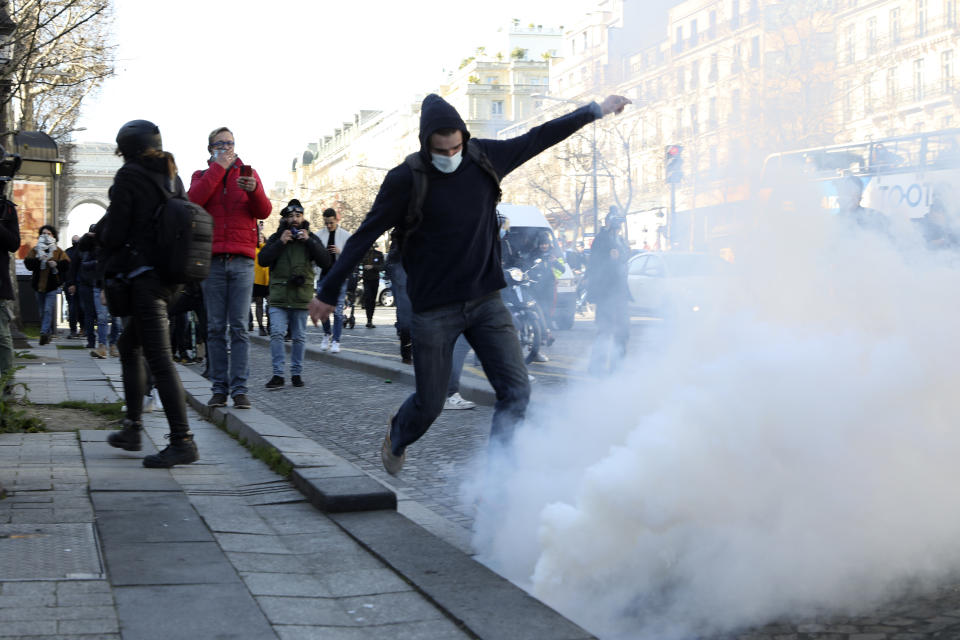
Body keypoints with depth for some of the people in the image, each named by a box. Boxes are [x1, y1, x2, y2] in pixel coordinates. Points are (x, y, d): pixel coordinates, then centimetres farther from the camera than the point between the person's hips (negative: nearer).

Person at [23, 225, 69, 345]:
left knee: (48, 310, -15)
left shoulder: (58, 251, 6)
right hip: (39, 284, 4)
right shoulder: (35, 250, 10)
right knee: (42, 311, 10)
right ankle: (48, 333, 20)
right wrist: (38, 260, -18)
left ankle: (44, 332, -22)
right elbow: (28, 264, -2)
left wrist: (56, 264, -19)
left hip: (52, 285, -4)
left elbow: (66, 264, -2)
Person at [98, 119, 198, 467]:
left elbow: (114, 234, -12)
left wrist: (101, 227, 11)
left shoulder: (129, 176, -9)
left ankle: (182, 441, -14)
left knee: (159, 359, -10)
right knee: (130, 345, 22)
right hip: (169, 276, 9)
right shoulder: (172, 177, 13)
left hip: (142, 275, -9)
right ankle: (132, 429, 24)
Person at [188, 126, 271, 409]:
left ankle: (239, 388, -4)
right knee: (215, 327, 0)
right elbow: (194, 200, -8)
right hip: (212, 259, 1)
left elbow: (264, 212, 3)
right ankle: (219, 388, 4)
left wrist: (254, 190, -17)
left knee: (239, 327, -4)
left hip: (242, 260, 0)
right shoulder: (202, 176, 15)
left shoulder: (248, 174, 14)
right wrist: (218, 167, -4)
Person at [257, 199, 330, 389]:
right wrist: (280, 243, -11)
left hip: (302, 295, 1)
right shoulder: (276, 238, 9)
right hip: (279, 295, -1)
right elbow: (262, 260, -3)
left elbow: (326, 262, -1)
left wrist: (308, 242, -9)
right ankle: (278, 375, -6)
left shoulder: (311, 238, 11)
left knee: (299, 337, 5)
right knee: (276, 334, -10)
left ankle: (296, 373, 15)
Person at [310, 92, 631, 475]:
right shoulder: (406, 179, -11)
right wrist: (329, 292, 0)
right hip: (433, 310, -3)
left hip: (486, 301, 4)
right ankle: (396, 438, 40)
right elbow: (365, 237, -4)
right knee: (429, 404, 6)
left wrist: (597, 110, 19)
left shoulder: (484, 158, 0)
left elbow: (538, 138, 13)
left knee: (516, 391, -9)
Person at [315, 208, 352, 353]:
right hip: (323, 274, 2)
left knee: (338, 310, -3)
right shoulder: (319, 235, 5)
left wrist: (340, 252, -14)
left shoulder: (346, 236, 1)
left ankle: (336, 341, 2)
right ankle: (327, 334, 25)